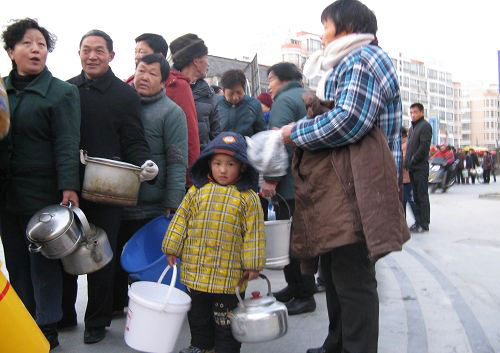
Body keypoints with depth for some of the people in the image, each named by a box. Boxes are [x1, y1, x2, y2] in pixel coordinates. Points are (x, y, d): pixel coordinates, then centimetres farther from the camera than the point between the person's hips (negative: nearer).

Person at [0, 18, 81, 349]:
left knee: (43, 263, 3)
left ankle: (47, 330, 17)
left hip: (43, 194, -5)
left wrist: (69, 188, -21)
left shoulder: (62, 92, -5)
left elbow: (67, 145, -12)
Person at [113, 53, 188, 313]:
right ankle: (115, 304, 32)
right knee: (116, 258, 16)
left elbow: (177, 163, -12)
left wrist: (172, 204, -17)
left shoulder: (171, 112, -7)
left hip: (152, 209, -5)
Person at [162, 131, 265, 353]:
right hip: (196, 270, 4)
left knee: (225, 317, 10)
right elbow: (181, 220, 7)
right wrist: (172, 249, 6)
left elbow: (253, 233, -5)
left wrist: (252, 264, -6)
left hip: (229, 275, -3)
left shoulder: (248, 198, -6)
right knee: (198, 315, 20)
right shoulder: (197, 191, 2)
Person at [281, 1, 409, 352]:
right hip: (334, 190, 11)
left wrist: (295, 133, -7)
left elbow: (348, 121, -18)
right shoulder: (345, 64, 27)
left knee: (353, 281, -7)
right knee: (336, 273, 17)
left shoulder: (364, 58, -6)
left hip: (353, 190, -11)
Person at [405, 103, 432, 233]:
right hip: (412, 168, 8)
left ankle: (424, 224, -2)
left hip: (421, 167, -8)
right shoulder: (412, 127, 20)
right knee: (416, 196, 10)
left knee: (422, 196, -5)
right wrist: (407, 162, 10)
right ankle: (418, 222, 15)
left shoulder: (425, 126, -6)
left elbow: (424, 146, -15)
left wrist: (412, 161, -13)